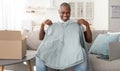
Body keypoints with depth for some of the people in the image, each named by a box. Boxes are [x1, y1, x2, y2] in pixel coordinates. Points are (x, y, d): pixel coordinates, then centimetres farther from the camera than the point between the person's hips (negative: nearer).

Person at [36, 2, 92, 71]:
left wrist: (87, 24, -5)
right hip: (54, 54, 2)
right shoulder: (53, 25, 19)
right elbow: (41, 38, 18)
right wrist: (42, 25, 2)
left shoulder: (78, 25, 13)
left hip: (71, 55, -1)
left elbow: (89, 40, 8)